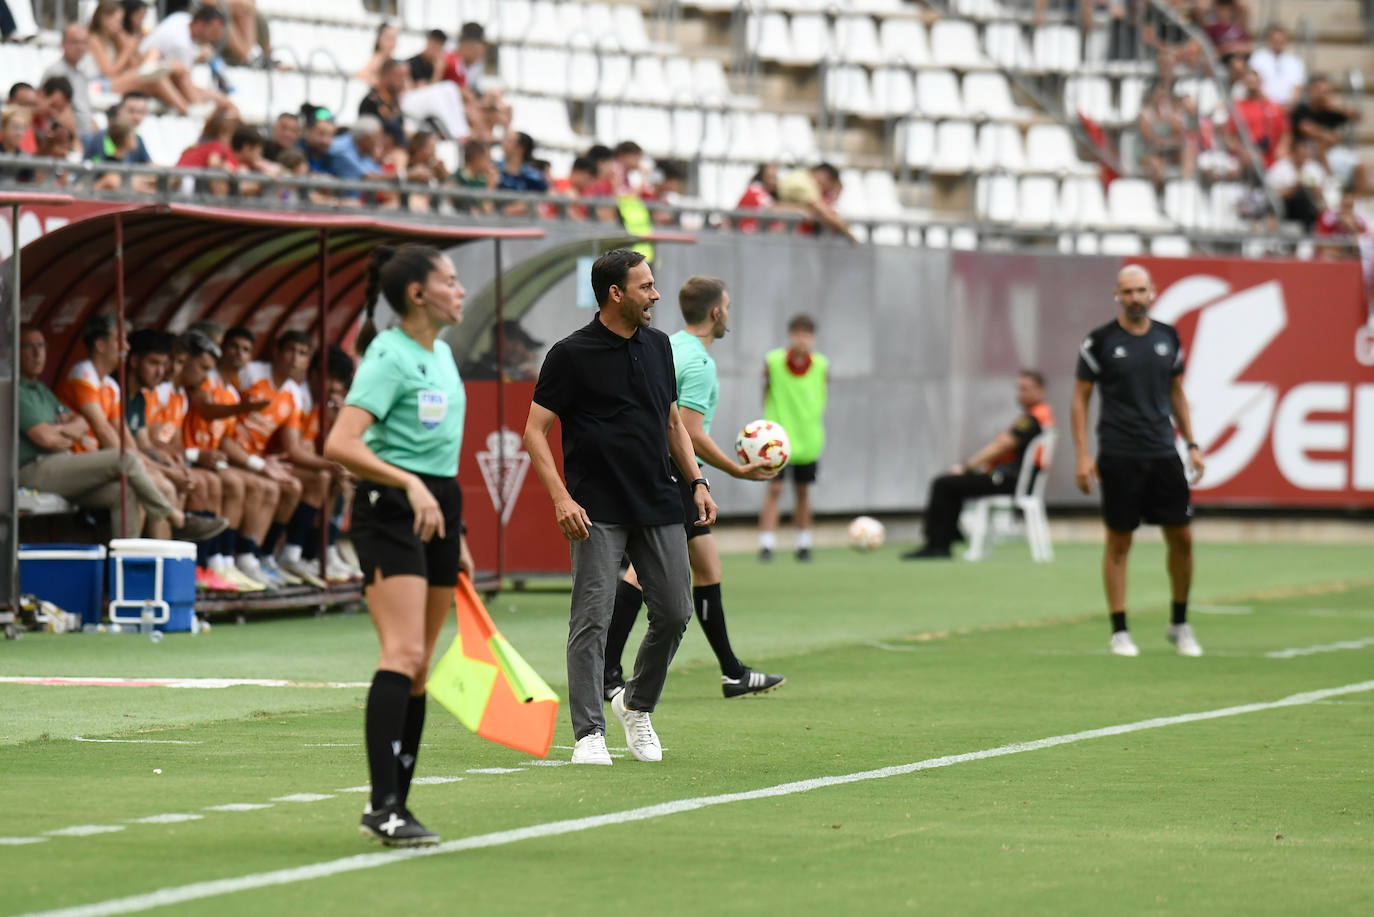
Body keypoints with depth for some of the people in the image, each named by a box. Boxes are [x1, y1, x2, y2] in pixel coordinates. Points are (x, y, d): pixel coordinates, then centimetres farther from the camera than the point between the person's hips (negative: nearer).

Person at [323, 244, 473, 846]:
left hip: (437, 510, 9)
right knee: (403, 653, -20)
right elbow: (340, 445, -20)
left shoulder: (442, 356, 17)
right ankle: (383, 805, -24)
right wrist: (411, 486, -29)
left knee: (418, 666, 7)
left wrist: (456, 537, 24)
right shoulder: (389, 357, -11)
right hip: (390, 510, -9)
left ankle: (393, 806, 11)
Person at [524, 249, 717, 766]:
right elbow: (535, 432, -6)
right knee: (591, 620, -9)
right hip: (598, 512, -6)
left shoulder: (658, 346, 11)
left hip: (660, 508, 6)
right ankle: (589, 734, -6)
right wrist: (561, 498, -17)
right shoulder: (571, 354, -7)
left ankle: (637, 706, 26)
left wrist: (696, 481, 11)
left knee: (674, 613, 4)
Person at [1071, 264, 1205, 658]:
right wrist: (1082, 456, -6)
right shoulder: (1100, 341, -3)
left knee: (1182, 537, 1)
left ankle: (1179, 625, 16)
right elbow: (1080, 398, 0)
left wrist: (1192, 444, 10)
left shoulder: (1168, 337, 8)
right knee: (1119, 543, 0)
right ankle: (1119, 631, 7)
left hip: (1163, 453, 3)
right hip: (1118, 457, -3)